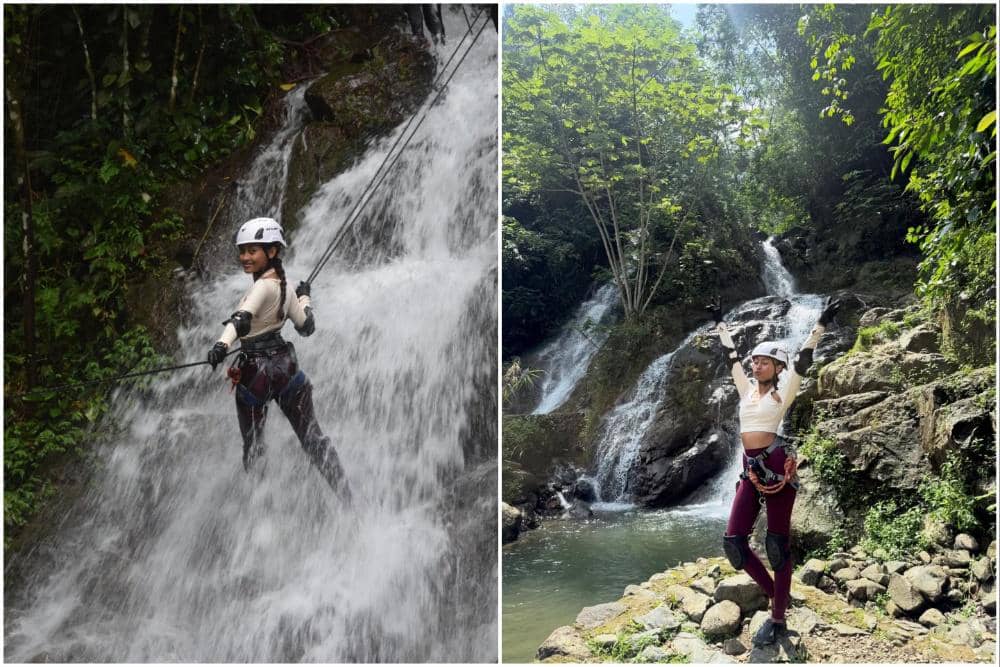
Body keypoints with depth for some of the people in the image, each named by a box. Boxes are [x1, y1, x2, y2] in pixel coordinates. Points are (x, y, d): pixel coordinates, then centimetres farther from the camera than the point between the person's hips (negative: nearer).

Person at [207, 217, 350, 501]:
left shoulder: (263, 286, -16)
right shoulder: (285, 287, 6)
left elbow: (242, 317, -35)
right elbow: (307, 326, 15)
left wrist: (222, 344, -51)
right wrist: (305, 298, 31)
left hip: (254, 373, -7)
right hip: (285, 365, 7)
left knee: (253, 448, 11)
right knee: (313, 438, 13)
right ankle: (347, 497, 14)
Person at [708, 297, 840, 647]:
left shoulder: (782, 391, 1)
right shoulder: (746, 388, 14)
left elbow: (803, 358, -7)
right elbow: (731, 355, 22)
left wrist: (821, 324, -13)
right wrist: (720, 323, 28)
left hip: (777, 467, -6)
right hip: (750, 468, 6)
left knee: (778, 546, 0)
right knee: (733, 540, 0)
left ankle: (778, 620, 9)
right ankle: (774, 593, 21)